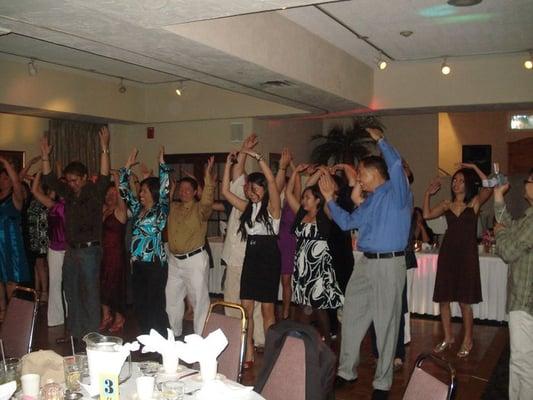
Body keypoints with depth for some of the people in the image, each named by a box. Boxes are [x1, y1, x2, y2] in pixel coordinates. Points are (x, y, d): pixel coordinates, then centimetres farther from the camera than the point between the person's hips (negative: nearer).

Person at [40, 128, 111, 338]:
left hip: (89, 250, -7)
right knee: (71, 293, 14)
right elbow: (49, 179, 16)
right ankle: (75, 332, 27)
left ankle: (92, 335, 8)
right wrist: (45, 156, 9)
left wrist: (104, 149, -30)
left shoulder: (94, 192, -7)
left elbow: (104, 177, -23)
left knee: (90, 293, -1)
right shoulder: (69, 193, 10)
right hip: (71, 250, 7)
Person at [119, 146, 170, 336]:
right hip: (137, 263, 7)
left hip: (155, 264, -7)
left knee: (155, 306, -2)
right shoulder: (137, 209, 13)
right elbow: (123, 189, 16)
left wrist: (162, 163, -14)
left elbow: (164, 189, -17)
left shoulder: (160, 210, -4)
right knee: (139, 304, 11)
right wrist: (127, 166, 11)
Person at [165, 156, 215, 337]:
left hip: (195, 260, -6)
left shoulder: (199, 209, -9)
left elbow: (207, 201, -28)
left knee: (199, 300, -2)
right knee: (171, 298, 16)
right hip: (174, 260, 7)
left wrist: (208, 176, -37)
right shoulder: (172, 208, 9)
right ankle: (174, 335, 33)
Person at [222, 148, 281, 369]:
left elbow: (271, 180, -20)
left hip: (269, 257, -6)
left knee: (267, 309, 1)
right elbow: (225, 191, 12)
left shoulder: (272, 206, -5)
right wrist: (228, 164, 9)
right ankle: (248, 354, 11)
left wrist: (257, 157, -16)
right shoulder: (247, 207, 13)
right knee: (245, 308, 2)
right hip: (250, 257, 6)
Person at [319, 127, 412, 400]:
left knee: (386, 322, 1)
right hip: (366, 263, 8)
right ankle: (347, 371, 27)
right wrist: (329, 198, 23)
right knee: (352, 316, 12)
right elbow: (346, 223, 27)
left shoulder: (396, 191, -4)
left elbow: (396, 163, -23)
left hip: (389, 264, -8)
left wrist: (379, 139, -8)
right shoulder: (368, 201, 18)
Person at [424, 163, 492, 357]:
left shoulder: (475, 202, 2)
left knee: (464, 300, 0)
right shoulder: (447, 204, 11)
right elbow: (427, 214, -2)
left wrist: (475, 168, -13)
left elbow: (489, 187, -16)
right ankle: (448, 337, 22)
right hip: (447, 253, 4)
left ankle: (468, 340, 18)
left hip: (466, 254, -4)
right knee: (443, 298, 6)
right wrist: (428, 194, -2)